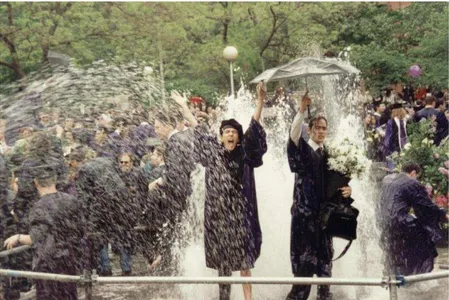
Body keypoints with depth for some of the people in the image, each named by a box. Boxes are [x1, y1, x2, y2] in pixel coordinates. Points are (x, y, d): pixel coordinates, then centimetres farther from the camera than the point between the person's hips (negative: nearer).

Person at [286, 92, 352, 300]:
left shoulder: (329, 154, 11)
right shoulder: (302, 149, -3)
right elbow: (294, 133, -23)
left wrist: (346, 188, -9)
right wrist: (302, 110, -36)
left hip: (325, 209, 5)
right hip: (304, 209, -5)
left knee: (325, 251, 11)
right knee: (304, 251, -3)